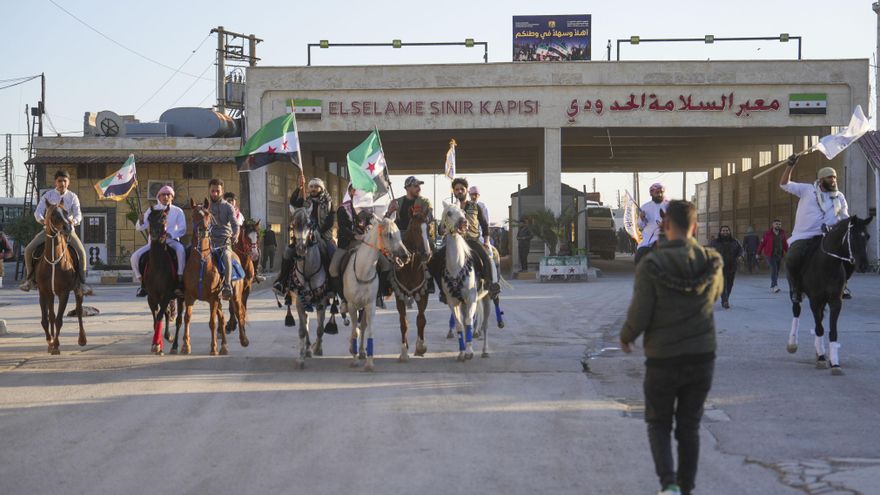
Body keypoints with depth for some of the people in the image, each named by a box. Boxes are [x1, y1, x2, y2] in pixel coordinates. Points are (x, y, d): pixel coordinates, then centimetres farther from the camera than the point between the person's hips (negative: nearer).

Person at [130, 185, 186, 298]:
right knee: (135, 257, -17)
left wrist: (169, 235, -24)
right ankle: (143, 284, 1)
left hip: (171, 241, -2)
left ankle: (180, 283, -34)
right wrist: (141, 221, -21)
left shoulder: (178, 211, 2)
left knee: (181, 249, -36)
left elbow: (182, 229, -6)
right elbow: (139, 228, 3)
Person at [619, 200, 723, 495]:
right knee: (689, 427, 17)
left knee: (659, 424, 15)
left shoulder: (651, 265, -16)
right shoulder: (712, 262, -4)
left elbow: (639, 315, -16)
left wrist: (625, 337, 5)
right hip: (702, 358, 3)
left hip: (663, 360, -3)